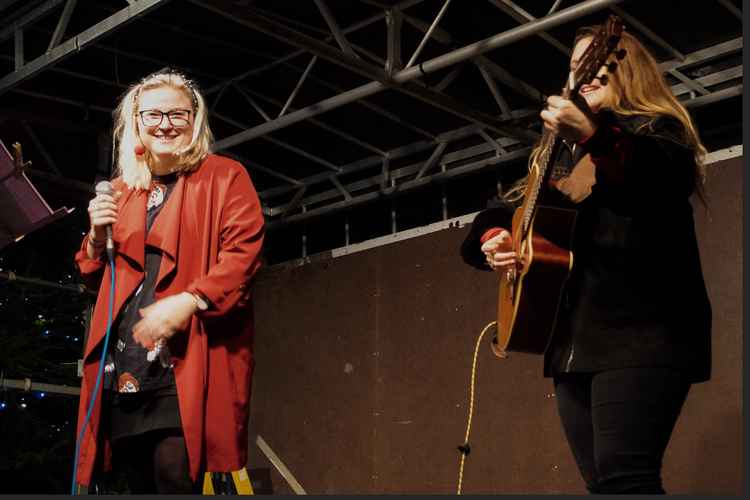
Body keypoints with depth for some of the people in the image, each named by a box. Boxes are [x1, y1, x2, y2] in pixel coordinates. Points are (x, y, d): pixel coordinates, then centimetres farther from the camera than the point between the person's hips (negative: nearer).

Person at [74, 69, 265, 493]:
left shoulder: (225, 177, 7)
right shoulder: (121, 192, 22)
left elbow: (243, 252, -7)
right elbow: (96, 279, 27)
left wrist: (190, 302, -21)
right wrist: (98, 237, 5)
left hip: (189, 356, -5)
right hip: (124, 365, 5)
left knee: (176, 475, -21)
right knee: (139, 482, 5)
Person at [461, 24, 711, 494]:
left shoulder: (656, 129, 2)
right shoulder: (562, 154, 22)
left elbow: (664, 182, -23)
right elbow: (500, 209, 26)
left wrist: (596, 137, -40)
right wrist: (493, 238, 3)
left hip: (642, 332, -7)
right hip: (576, 341, 7)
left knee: (623, 478, -22)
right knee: (601, 482, 4)